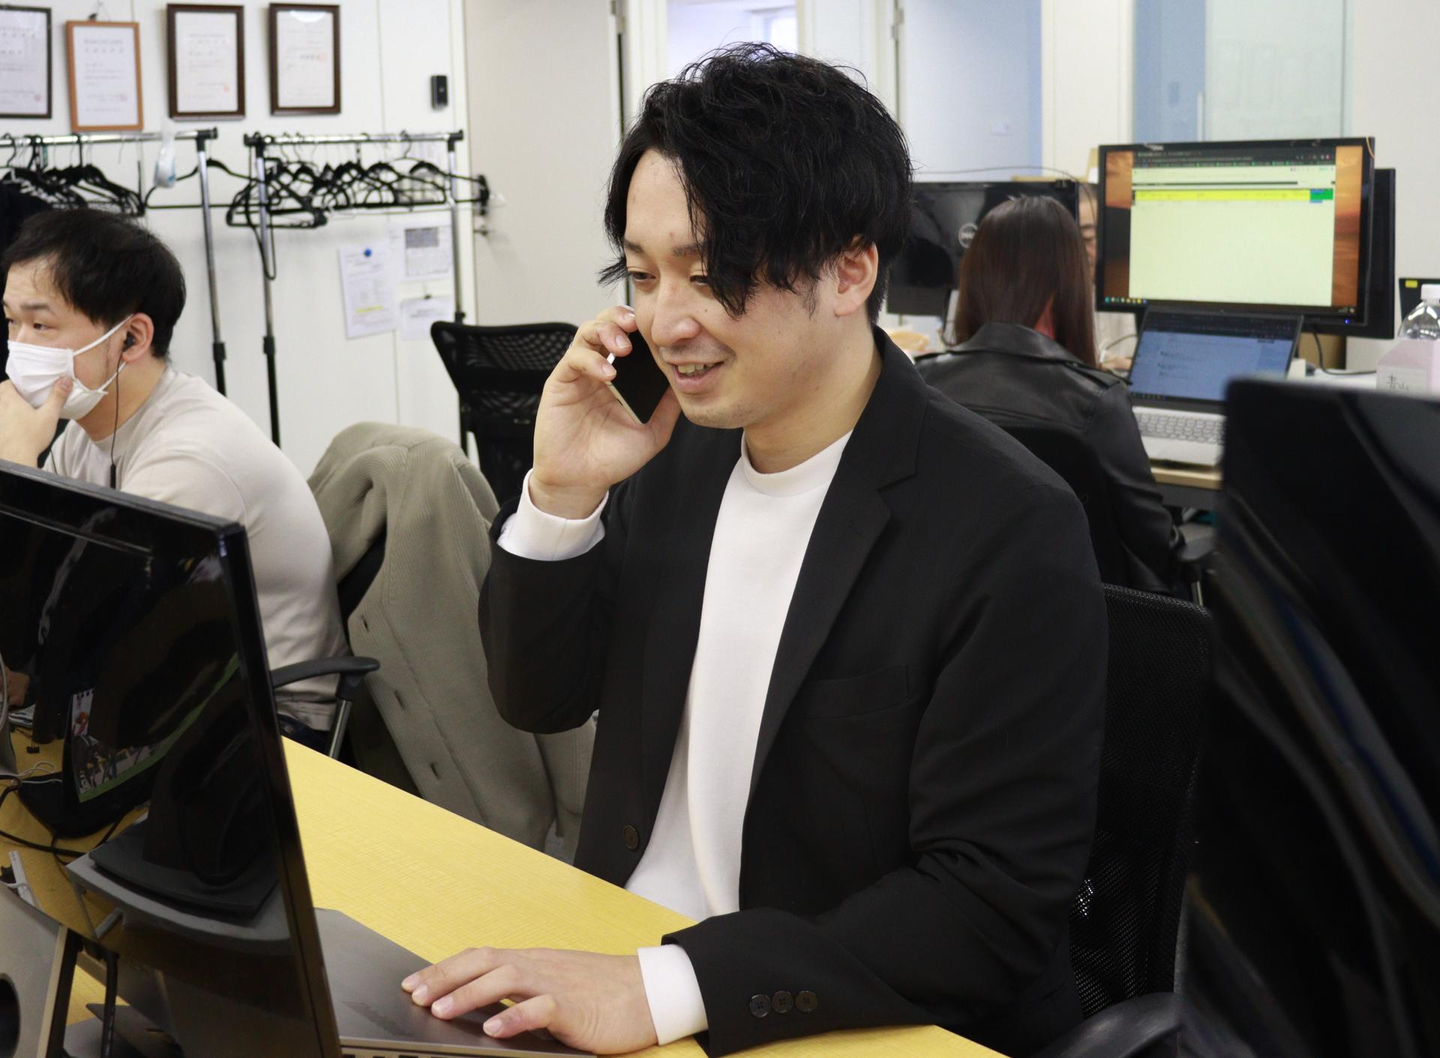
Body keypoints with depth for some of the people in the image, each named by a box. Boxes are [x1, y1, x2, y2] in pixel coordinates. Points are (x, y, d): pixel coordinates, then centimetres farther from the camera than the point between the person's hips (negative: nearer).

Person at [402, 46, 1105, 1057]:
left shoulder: (1010, 533, -18)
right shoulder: (676, 444, -1)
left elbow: (995, 909, -19)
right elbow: (540, 699, 7)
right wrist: (562, 498, -10)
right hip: (606, 967, 5)